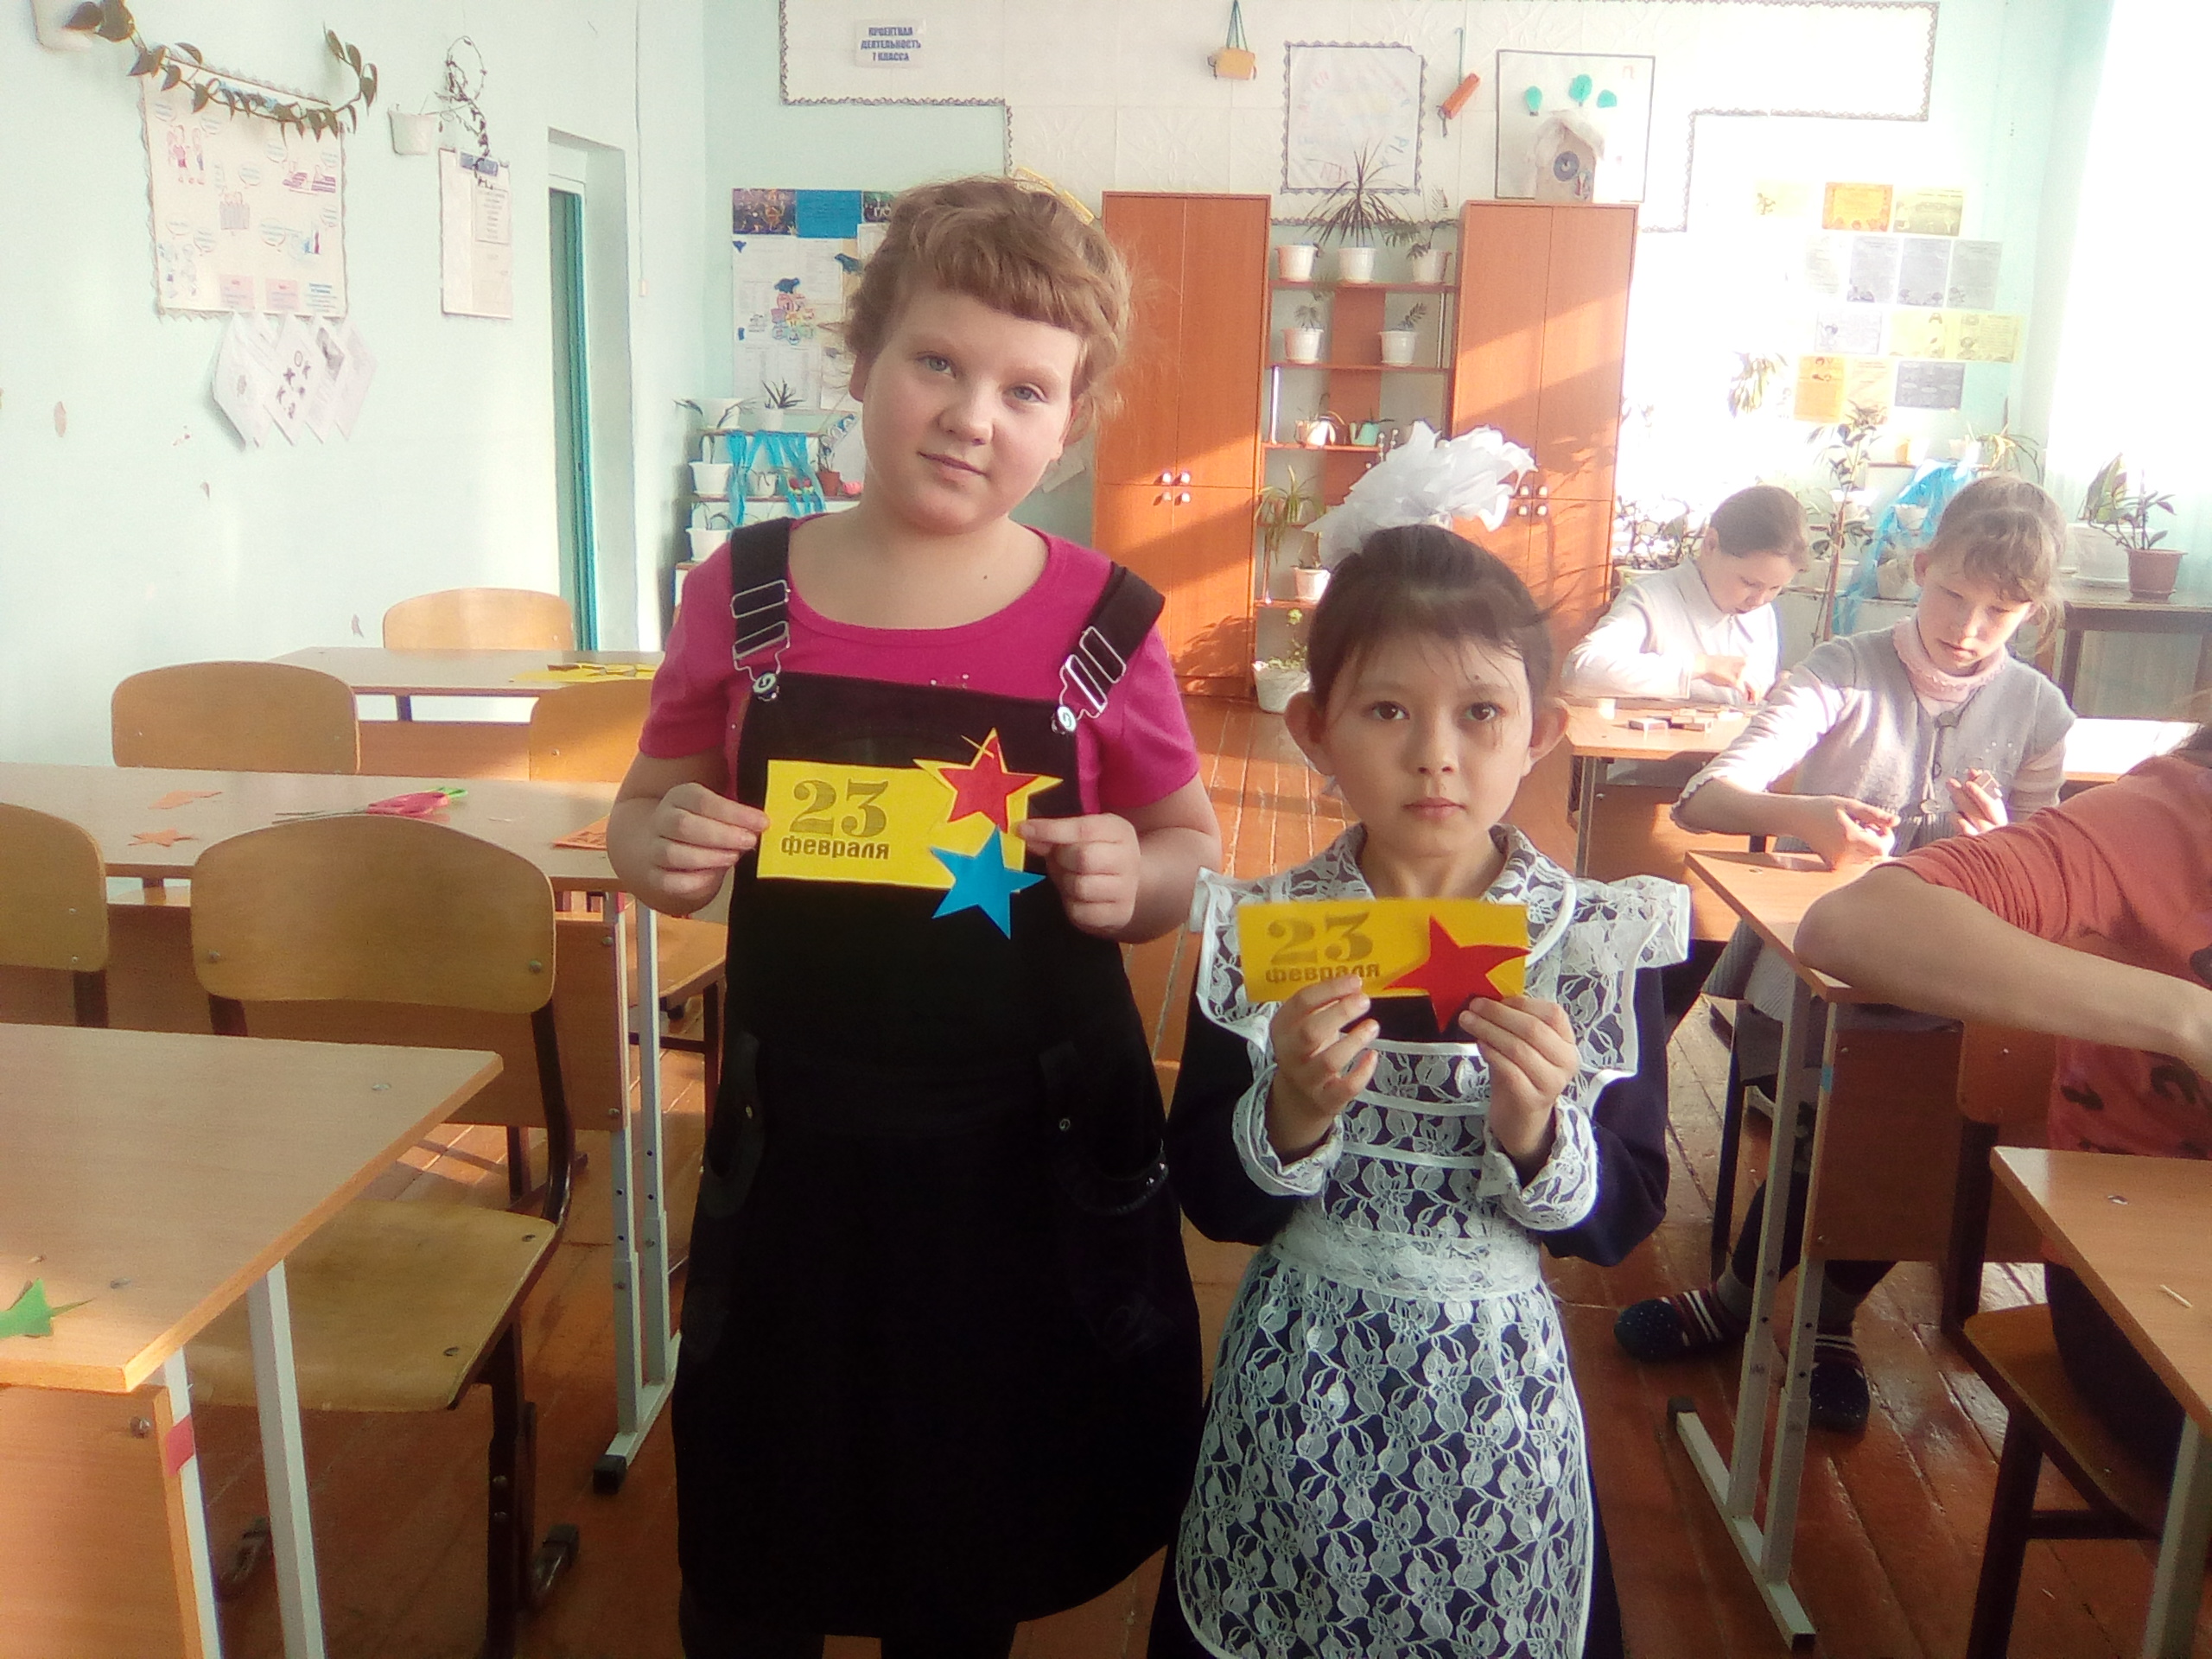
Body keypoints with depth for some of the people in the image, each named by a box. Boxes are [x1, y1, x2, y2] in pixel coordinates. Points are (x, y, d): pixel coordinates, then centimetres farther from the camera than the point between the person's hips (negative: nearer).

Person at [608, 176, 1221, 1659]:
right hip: (796, 1143, 1)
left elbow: (1193, 846, 4)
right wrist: (658, 848, -15)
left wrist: (1137, 880, -18)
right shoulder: (744, 594, -4)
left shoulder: (1104, 625, -7)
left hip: (1033, 1155, 0)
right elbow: (646, 810, 8)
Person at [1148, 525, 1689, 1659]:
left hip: (1497, 1390, 0)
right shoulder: (1258, 933, -10)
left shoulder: (1599, 944, -10)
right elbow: (1209, 1200, -7)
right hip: (1296, 1387, 1)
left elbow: (1620, 1223, -5)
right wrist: (1292, 1115, -25)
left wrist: (1535, 1135, -24)